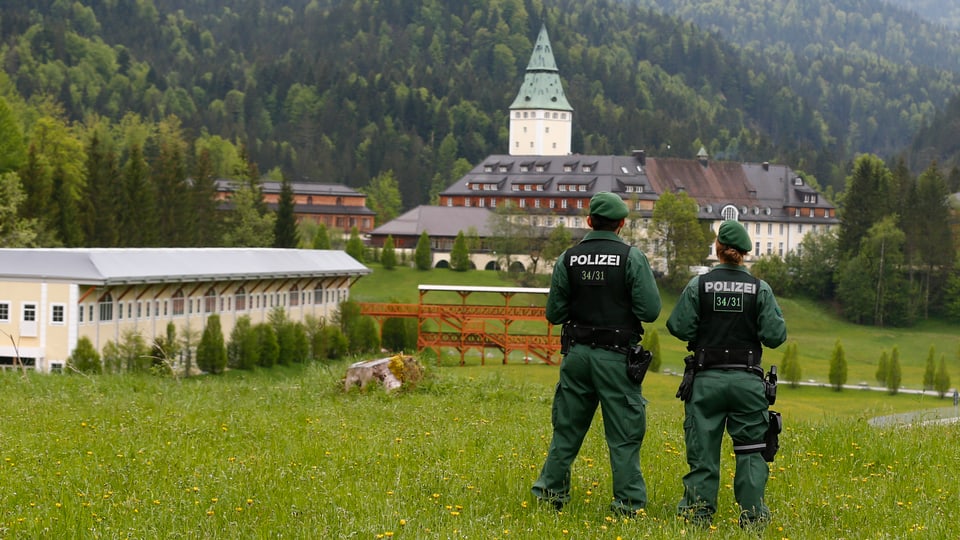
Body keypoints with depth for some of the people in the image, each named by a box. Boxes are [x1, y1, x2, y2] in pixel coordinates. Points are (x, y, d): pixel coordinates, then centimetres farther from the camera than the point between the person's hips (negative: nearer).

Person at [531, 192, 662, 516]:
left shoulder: (568, 259, 0)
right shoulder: (632, 258, -9)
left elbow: (554, 314, 3)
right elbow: (650, 311, -12)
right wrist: (622, 306, 8)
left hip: (576, 354, 3)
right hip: (616, 356, -3)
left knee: (566, 428, 14)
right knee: (623, 434, 3)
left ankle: (550, 492, 19)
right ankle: (628, 503, 5)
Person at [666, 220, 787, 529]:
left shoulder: (699, 285, -5)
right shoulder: (760, 289, -4)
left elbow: (679, 328, -6)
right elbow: (775, 336, -6)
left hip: (706, 379, 0)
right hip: (746, 379, 0)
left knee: (702, 448, 7)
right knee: (751, 449, 7)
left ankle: (699, 512, 9)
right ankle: (752, 514, 3)